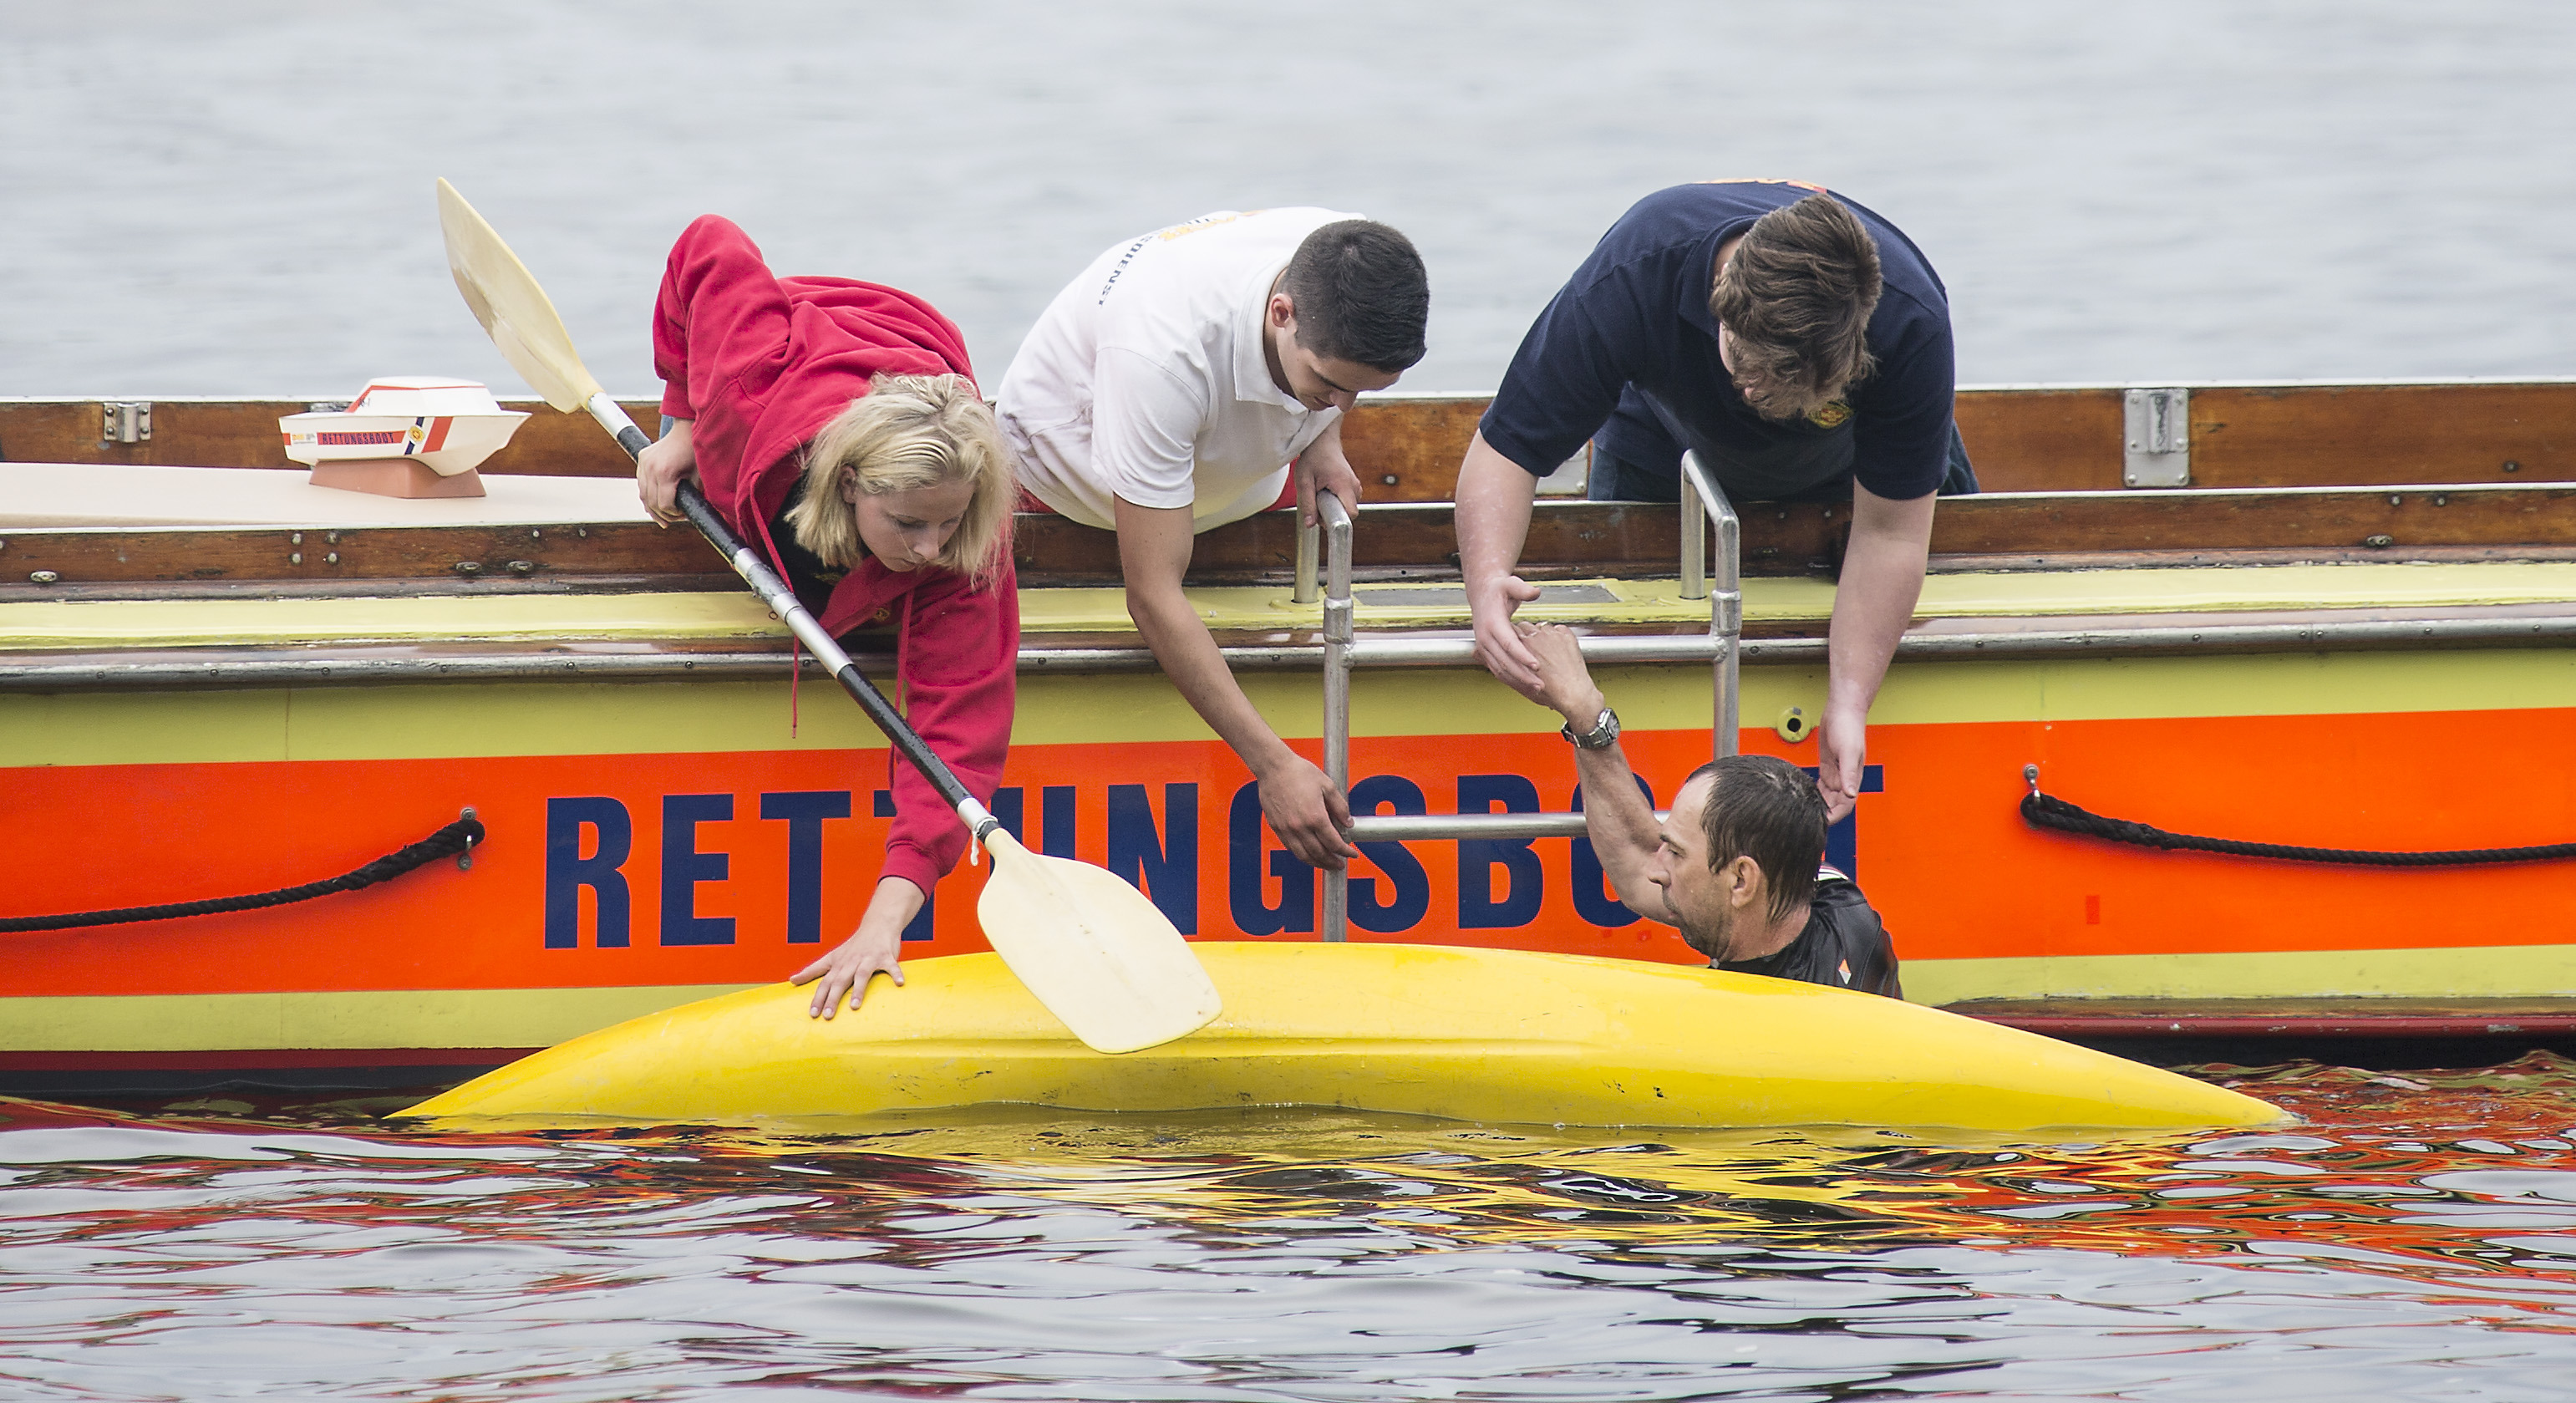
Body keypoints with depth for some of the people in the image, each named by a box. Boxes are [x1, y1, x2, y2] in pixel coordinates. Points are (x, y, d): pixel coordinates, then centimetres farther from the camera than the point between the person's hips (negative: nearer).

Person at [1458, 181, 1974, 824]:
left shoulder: (1911, 323, -41)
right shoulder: (1631, 278, -43)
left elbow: (1888, 533, -32)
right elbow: (1506, 448, -36)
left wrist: (1847, 703, -42)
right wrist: (1488, 584, -56)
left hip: (1846, 471, 0)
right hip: (1667, 453, 0)